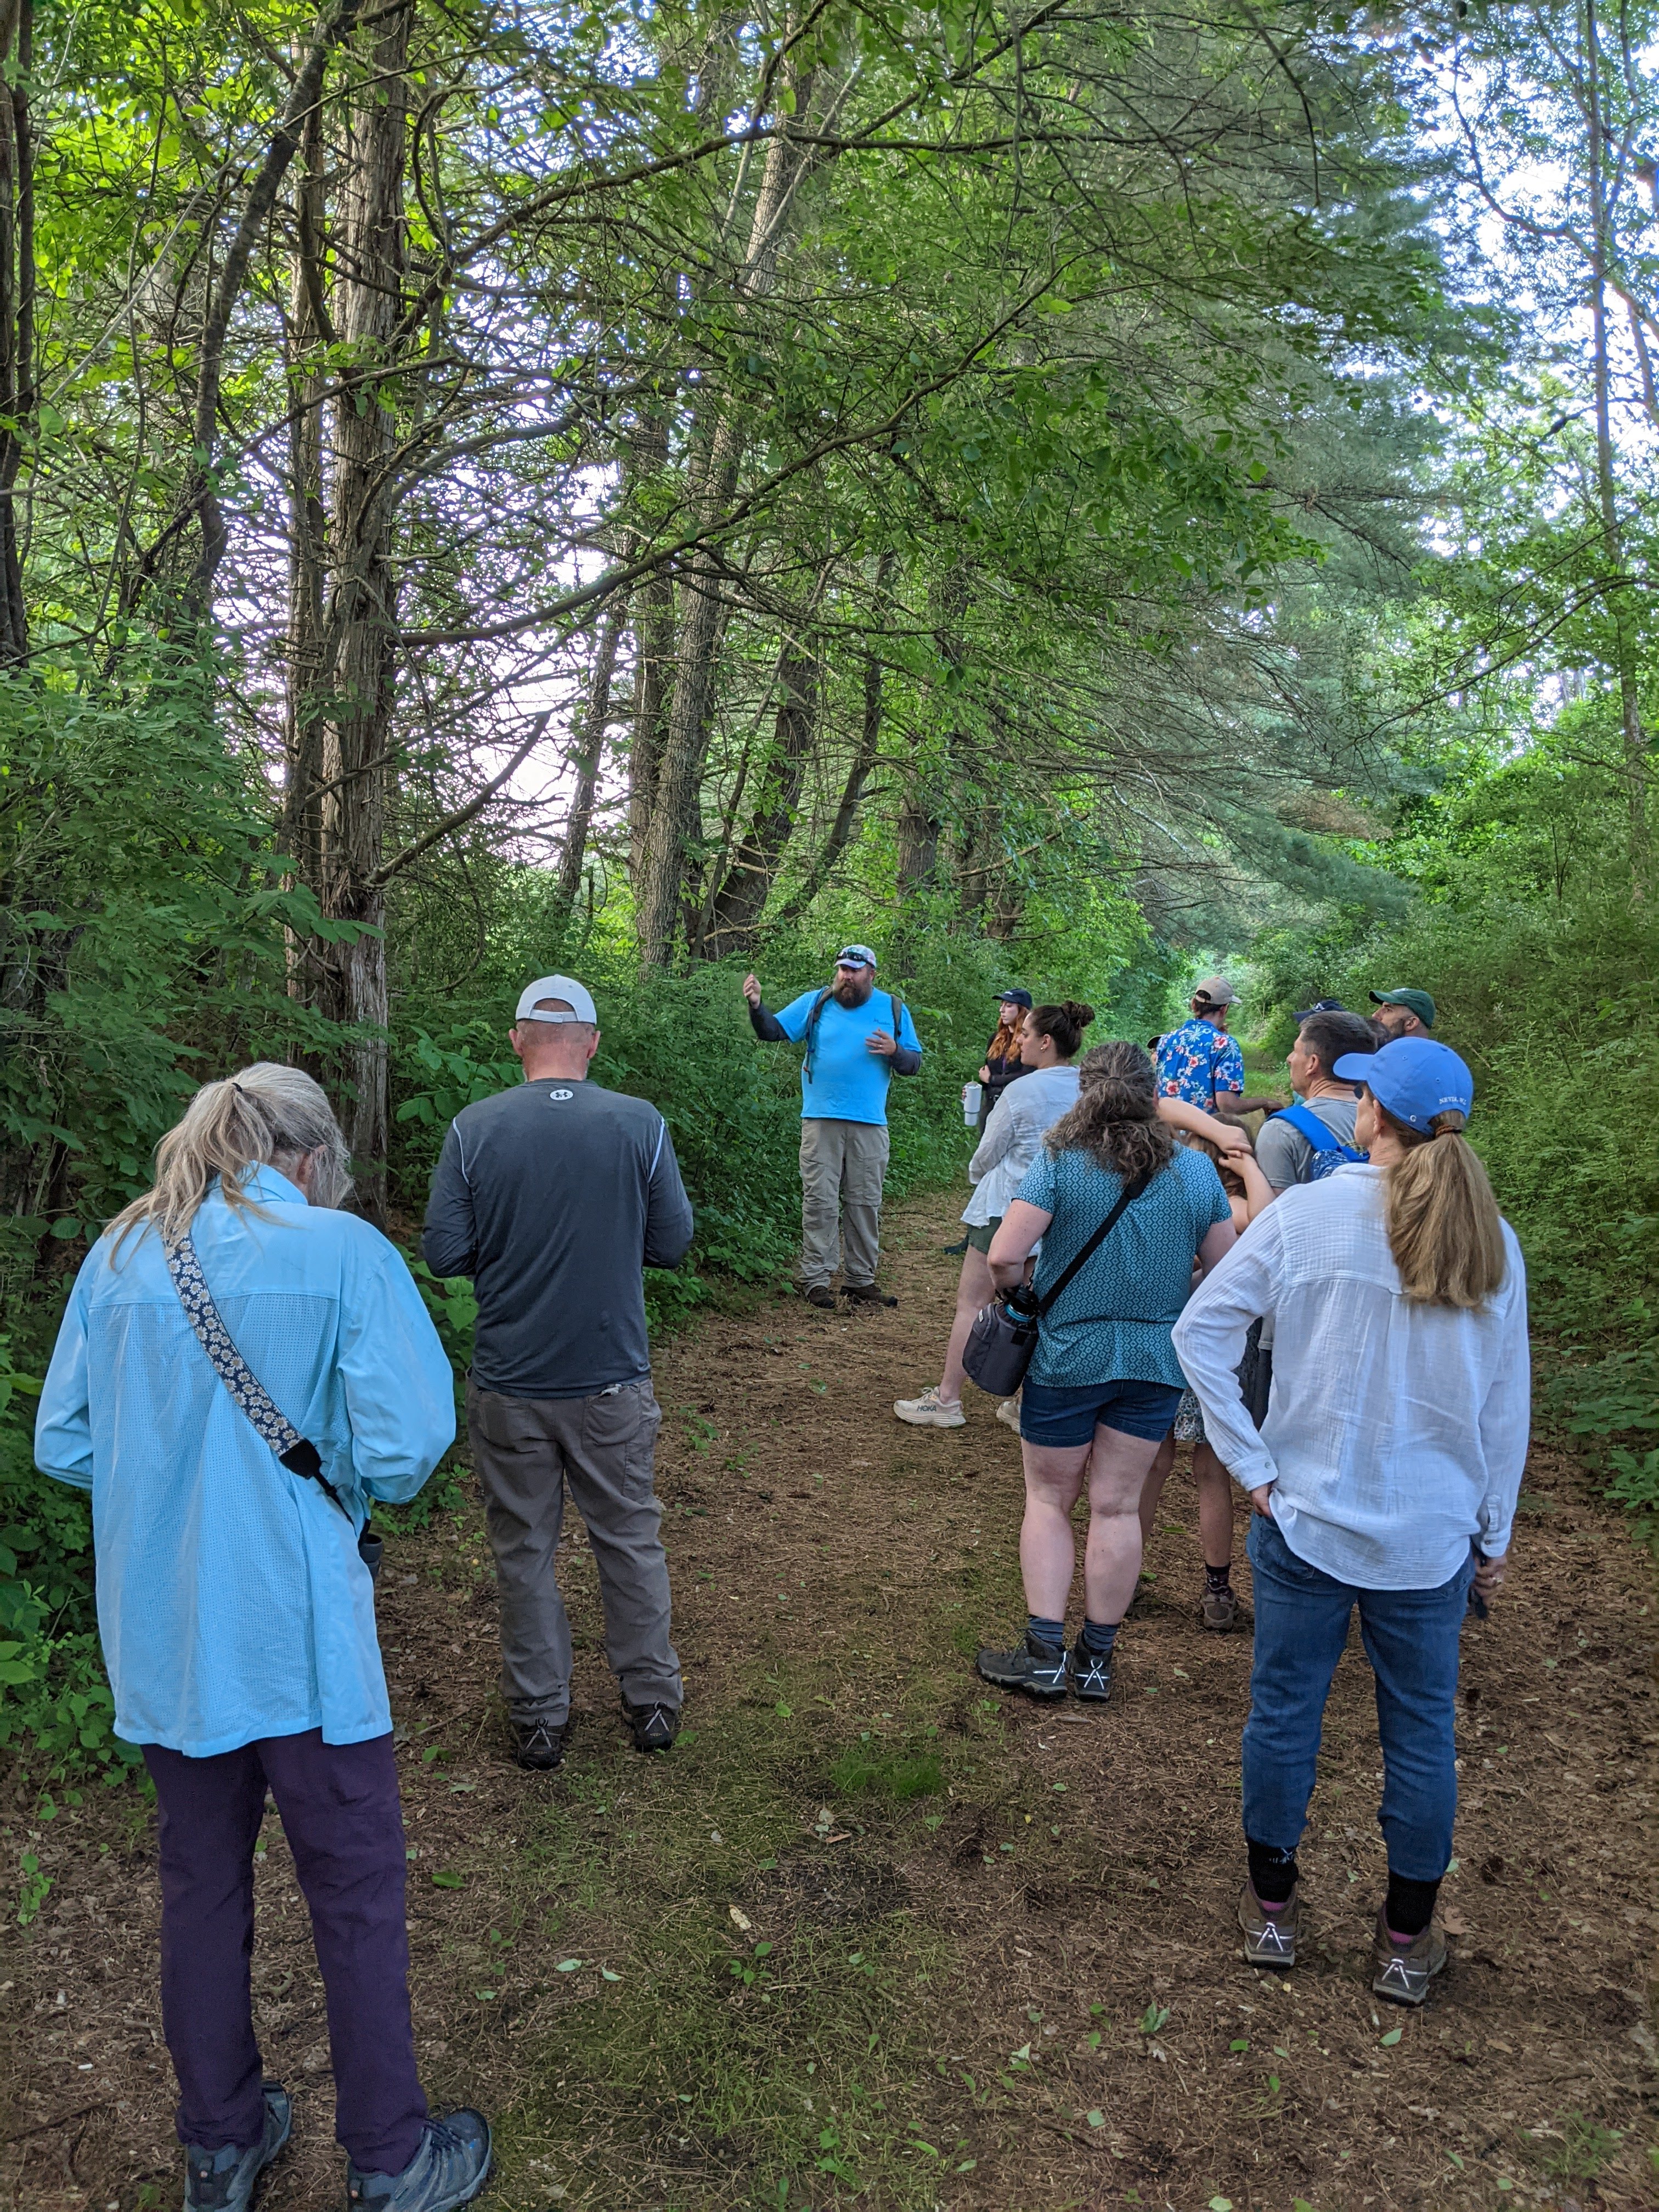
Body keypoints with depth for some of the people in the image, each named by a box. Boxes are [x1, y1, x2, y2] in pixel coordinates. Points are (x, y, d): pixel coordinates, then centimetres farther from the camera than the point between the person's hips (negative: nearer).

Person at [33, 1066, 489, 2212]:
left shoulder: (120, 1255, 1)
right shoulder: (344, 1251, -13)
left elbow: (63, 1447, 5)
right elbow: (404, 1450, -18)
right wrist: (336, 1484, 2)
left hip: (161, 1634, 5)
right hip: (296, 1636, -5)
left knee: (202, 1883, 21)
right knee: (357, 1894, 12)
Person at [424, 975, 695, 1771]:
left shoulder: (474, 1128, -9)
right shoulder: (641, 1124, -9)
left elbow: (444, 1254, -6)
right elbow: (673, 1243, -2)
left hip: (508, 1385, 0)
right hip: (612, 1381, 0)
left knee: (523, 1551, 15)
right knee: (631, 1541, 17)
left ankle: (538, 1719, 27)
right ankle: (653, 1701, 30)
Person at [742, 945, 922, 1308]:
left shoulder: (893, 1010, 8)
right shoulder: (815, 1003, 4)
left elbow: (913, 1063, 8)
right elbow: (773, 1031, 2)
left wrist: (895, 1052, -13)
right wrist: (756, 1007, -17)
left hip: (870, 1124, 2)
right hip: (821, 1120, -2)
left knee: (865, 1204, 8)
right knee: (820, 1202, -2)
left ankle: (861, 1281, 18)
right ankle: (816, 1281, 3)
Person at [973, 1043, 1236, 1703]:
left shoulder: (1058, 1162, -13)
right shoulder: (1196, 1170, -4)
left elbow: (1004, 1257, -19)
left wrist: (1016, 1292, 2)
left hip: (1067, 1357, -2)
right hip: (1155, 1362, 3)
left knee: (1049, 1500, 13)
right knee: (1118, 1508, 11)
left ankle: (1045, 1654, 11)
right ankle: (1096, 1659, 20)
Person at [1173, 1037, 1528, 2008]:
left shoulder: (1307, 1215, -12)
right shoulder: (1493, 1240, -5)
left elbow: (1199, 1332, -14)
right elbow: (1506, 1408, 1)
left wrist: (1255, 1467, -7)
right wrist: (1494, 1535, 11)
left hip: (1308, 1519, -2)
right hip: (1434, 1537, 2)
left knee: (1285, 1711, 14)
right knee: (1422, 1730, 16)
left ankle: (1273, 1908, 30)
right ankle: (1408, 1942, 31)